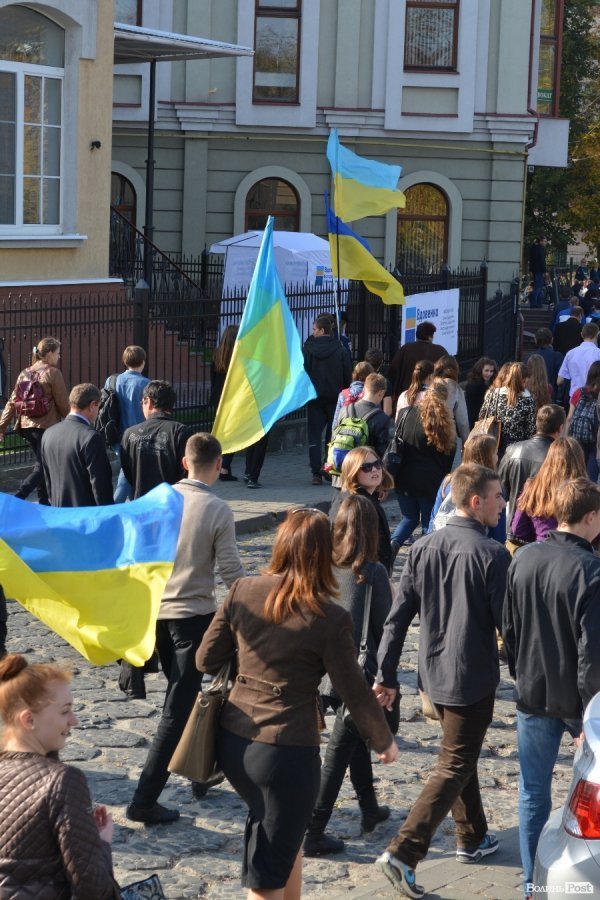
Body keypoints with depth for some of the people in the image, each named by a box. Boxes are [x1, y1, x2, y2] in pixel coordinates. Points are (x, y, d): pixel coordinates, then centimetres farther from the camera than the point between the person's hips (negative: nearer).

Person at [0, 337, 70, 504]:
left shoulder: (25, 373, 8)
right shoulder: (53, 373, -9)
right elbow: (63, 404, -9)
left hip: (27, 426, 7)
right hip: (47, 426, -7)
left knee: (42, 464, 19)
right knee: (42, 467, -3)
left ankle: (44, 503, 23)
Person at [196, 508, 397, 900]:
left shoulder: (243, 592, -3)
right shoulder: (330, 618, -15)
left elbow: (206, 660, 4)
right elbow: (355, 691, -7)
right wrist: (385, 741, 10)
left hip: (233, 741, 5)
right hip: (287, 750, -5)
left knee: (285, 832, 29)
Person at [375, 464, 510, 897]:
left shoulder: (423, 548, 0)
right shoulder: (493, 555, -18)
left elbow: (398, 617, 1)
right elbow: (508, 623, -15)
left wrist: (386, 675, 6)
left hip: (434, 675, 7)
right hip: (473, 679, -6)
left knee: (461, 756, 24)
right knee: (454, 768, 0)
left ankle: (473, 838, 37)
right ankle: (404, 852, -9)